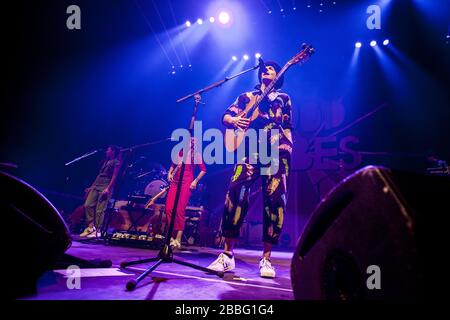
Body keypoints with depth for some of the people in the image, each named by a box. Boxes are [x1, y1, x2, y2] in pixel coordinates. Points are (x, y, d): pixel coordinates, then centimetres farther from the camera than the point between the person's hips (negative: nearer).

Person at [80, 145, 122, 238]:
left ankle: (97, 231, -4)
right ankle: (91, 226, 3)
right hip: (96, 185, 8)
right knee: (88, 205, -3)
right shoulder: (105, 161, 23)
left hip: (105, 187, -8)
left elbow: (114, 176, -10)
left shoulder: (116, 162, -2)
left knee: (100, 209, -9)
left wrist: (108, 188, -20)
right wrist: (91, 187, 19)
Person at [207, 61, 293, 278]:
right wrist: (234, 120, -6)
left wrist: (289, 148, 2)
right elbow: (226, 117, 17)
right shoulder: (247, 96, 24)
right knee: (236, 193, -18)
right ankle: (227, 254, -10)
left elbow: (287, 128, 18)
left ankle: (266, 259, -2)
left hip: (277, 150, 0)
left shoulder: (283, 98, 24)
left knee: (275, 199, -10)